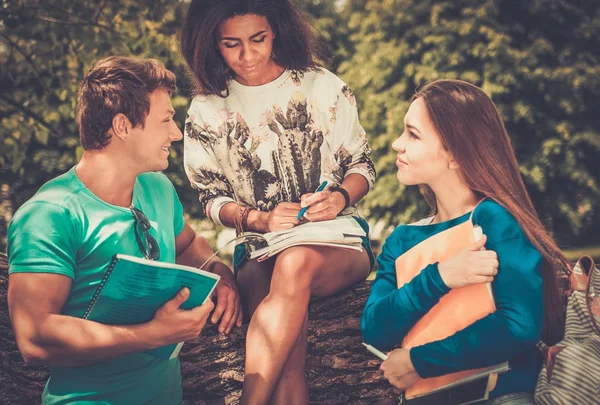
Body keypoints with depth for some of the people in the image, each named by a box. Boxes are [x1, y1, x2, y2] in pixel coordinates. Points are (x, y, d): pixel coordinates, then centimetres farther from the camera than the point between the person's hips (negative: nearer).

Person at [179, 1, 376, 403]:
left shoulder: (324, 87, 3)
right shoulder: (207, 111, 5)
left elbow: (362, 165, 8)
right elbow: (212, 198, 8)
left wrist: (340, 197, -15)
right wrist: (259, 219, -12)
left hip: (336, 238, -1)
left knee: (295, 263, -38)